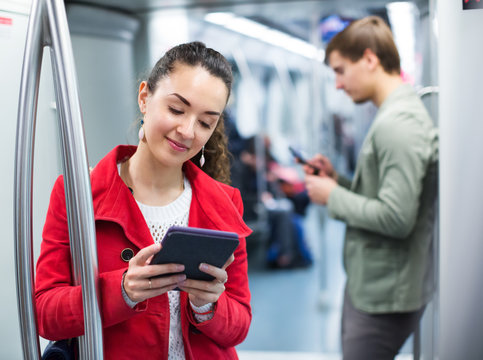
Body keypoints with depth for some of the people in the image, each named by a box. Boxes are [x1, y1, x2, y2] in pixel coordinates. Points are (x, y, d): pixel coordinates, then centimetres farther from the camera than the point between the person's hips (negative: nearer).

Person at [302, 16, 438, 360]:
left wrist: (333, 196, -14)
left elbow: (396, 218, -26)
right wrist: (339, 180, 6)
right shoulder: (401, 113, 13)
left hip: (385, 297, -10)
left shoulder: (398, 124, -20)